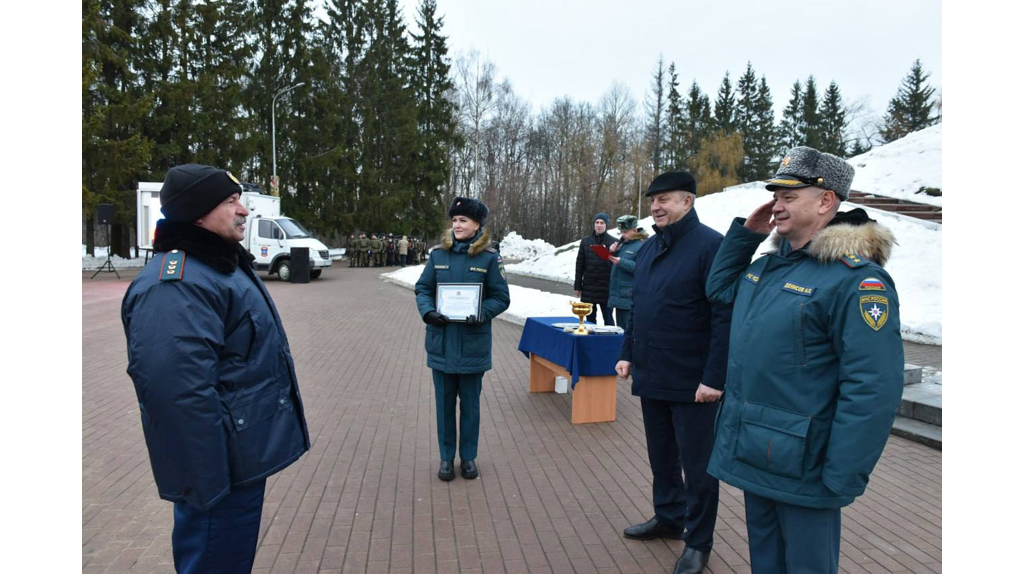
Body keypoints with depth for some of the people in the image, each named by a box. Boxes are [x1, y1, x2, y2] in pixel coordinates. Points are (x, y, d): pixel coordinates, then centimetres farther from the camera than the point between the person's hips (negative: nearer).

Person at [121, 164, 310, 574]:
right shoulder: (176, 285, -24)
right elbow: (178, 393, -31)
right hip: (224, 471, -10)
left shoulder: (222, 264, 11)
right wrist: (210, 486, -26)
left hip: (244, 459, 10)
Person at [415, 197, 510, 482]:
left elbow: (501, 297, -4)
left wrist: (482, 314, -22)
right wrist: (427, 311, -15)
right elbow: (422, 289, 5)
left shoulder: (489, 256, -5)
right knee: (444, 402, 12)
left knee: (470, 403, 12)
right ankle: (446, 457, 29)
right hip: (441, 343, 2)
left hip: (473, 344, -2)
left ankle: (468, 456, 29)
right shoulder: (439, 254, 2)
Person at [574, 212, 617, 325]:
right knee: (590, 318, 12)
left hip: (606, 287, -3)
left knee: (608, 319, 4)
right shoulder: (585, 241, 7)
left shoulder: (613, 242, -2)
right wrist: (578, 286, 4)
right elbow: (579, 265, 7)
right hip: (588, 287, 3)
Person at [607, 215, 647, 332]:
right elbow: (614, 265, 24)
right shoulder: (622, 244, 17)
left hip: (630, 297, -9)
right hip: (618, 295, 9)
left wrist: (621, 262, -22)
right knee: (620, 329, 17)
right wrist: (613, 253, 5)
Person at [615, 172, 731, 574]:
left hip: (692, 384, -7)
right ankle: (668, 518, 41)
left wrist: (714, 377, -21)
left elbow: (724, 317, -19)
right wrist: (628, 354, 13)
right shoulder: (648, 248, 10)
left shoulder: (710, 245, -15)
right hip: (651, 377, 7)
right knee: (661, 457, 21)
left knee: (697, 464, 8)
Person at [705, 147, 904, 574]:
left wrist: (841, 481, -20)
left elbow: (872, 390, -22)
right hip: (753, 456, 8)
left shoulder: (855, 279, -19)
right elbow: (719, 289, 23)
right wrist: (745, 232, 9)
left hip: (800, 468, -8)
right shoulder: (771, 264, 7)